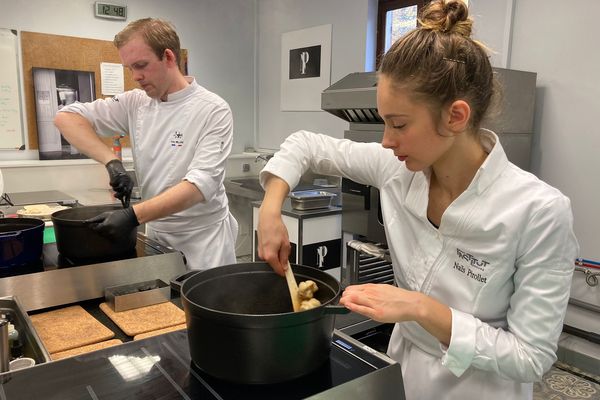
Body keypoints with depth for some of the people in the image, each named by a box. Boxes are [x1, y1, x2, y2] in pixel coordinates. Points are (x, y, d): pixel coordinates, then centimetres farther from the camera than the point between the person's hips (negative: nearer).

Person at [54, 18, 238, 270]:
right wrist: (111, 161, -14)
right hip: (155, 233, 5)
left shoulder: (213, 111, -15)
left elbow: (201, 185, -24)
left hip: (203, 239, -4)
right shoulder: (135, 104, 1)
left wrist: (134, 216, -31)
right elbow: (66, 117, 1)